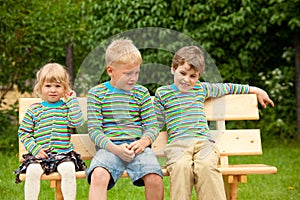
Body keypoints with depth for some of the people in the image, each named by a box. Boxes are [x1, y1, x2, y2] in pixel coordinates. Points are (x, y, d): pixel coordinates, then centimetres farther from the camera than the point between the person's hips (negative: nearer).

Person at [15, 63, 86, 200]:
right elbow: (23, 133, 9)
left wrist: (72, 101, -3)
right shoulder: (34, 110, 9)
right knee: (33, 171, -28)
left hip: (64, 154, 0)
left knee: (68, 169, -30)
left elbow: (77, 122, -9)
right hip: (39, 155, 0)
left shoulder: (67, 107, 10)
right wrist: (35, 149, -6)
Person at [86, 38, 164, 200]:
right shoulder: (97, 94, 5)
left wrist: (144, 141, -11)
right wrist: (115, 148, -16)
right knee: (98, 176, -33)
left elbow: (152, 125, 12)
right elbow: (94, 130, 0)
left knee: (155, 179, -24)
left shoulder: (141, 93, 14)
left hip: (137, 146, 2)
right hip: (109, 147, -2)